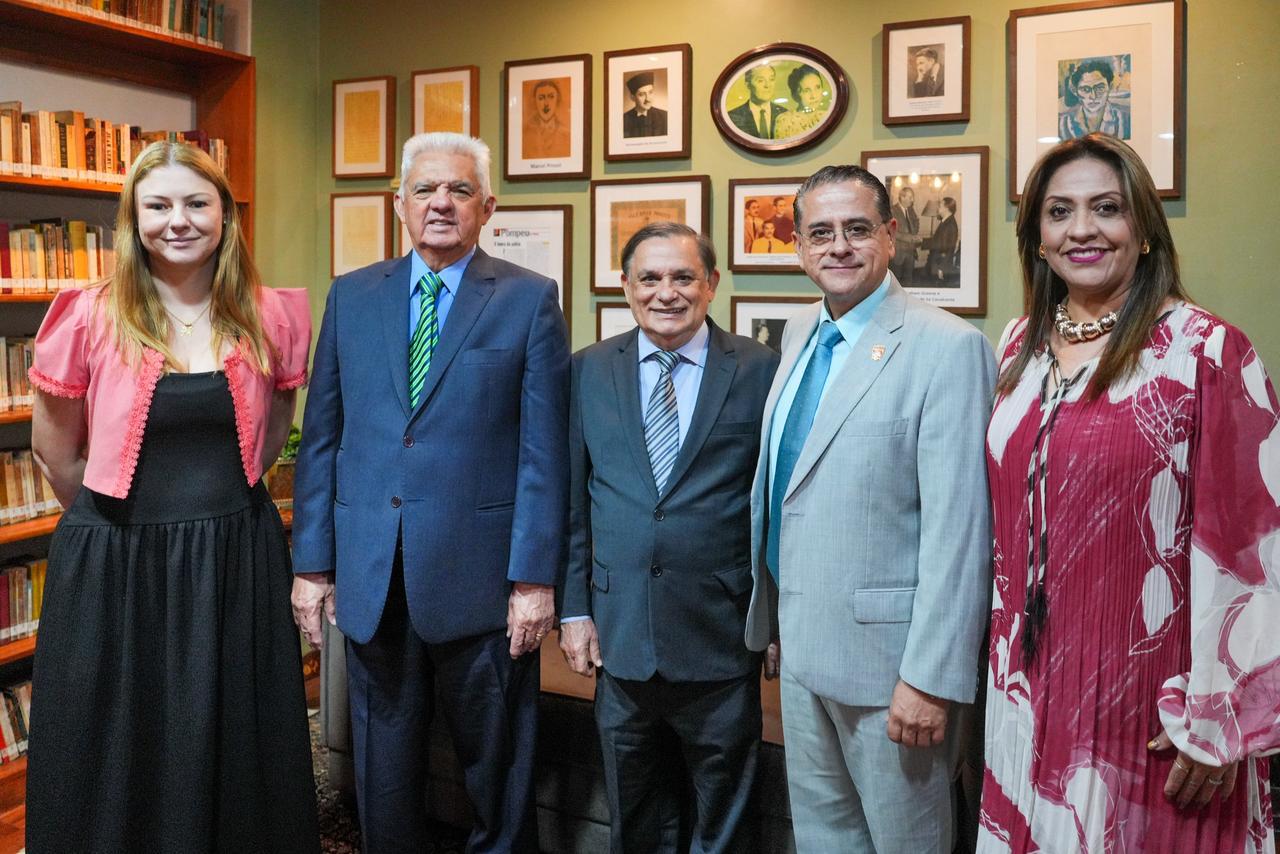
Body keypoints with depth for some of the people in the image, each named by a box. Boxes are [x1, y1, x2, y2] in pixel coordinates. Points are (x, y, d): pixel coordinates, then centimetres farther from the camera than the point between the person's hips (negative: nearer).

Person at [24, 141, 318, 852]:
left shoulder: (273, 317, -1)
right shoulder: (90, 318, -7)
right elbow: (55, 452, 5)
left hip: (239, 561, 1)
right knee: (119, 763, 13)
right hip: (115, 567, -1)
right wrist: (122, 514, 11)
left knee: (235, 758, 14)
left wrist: (219, 498, 11)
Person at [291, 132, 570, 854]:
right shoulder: (351, 296, 8)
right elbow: (321, 436, 8)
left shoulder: (529, 299, -2)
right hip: (371, 578, 3)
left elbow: (544, 450, -6)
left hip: (481, 577, -3)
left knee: (498, 774, 13)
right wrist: (312, 563, 4)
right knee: (384, 775, 16)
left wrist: (536, 577, -10)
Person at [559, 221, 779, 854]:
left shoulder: (759, 369, -4)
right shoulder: (590, 370, 3)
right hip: (620, 630, 2)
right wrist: (574, 610, 2)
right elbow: (572, 500, 4)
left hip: (721, 634, -2)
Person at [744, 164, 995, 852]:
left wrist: (931, 677, -20)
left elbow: (958, 528, -19)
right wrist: (776, 619, 14)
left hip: (887, 650, -7)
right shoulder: (799, 334, 9)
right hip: (801, 644, 7)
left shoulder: (948, 347, -15)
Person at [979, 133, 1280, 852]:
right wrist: (1006, 659, 13)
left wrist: (1219, 720, -12)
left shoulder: (1207, 351, -12)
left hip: (1145, 705, -5)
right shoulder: (1021, 346, 5)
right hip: (1031, 689, 5)